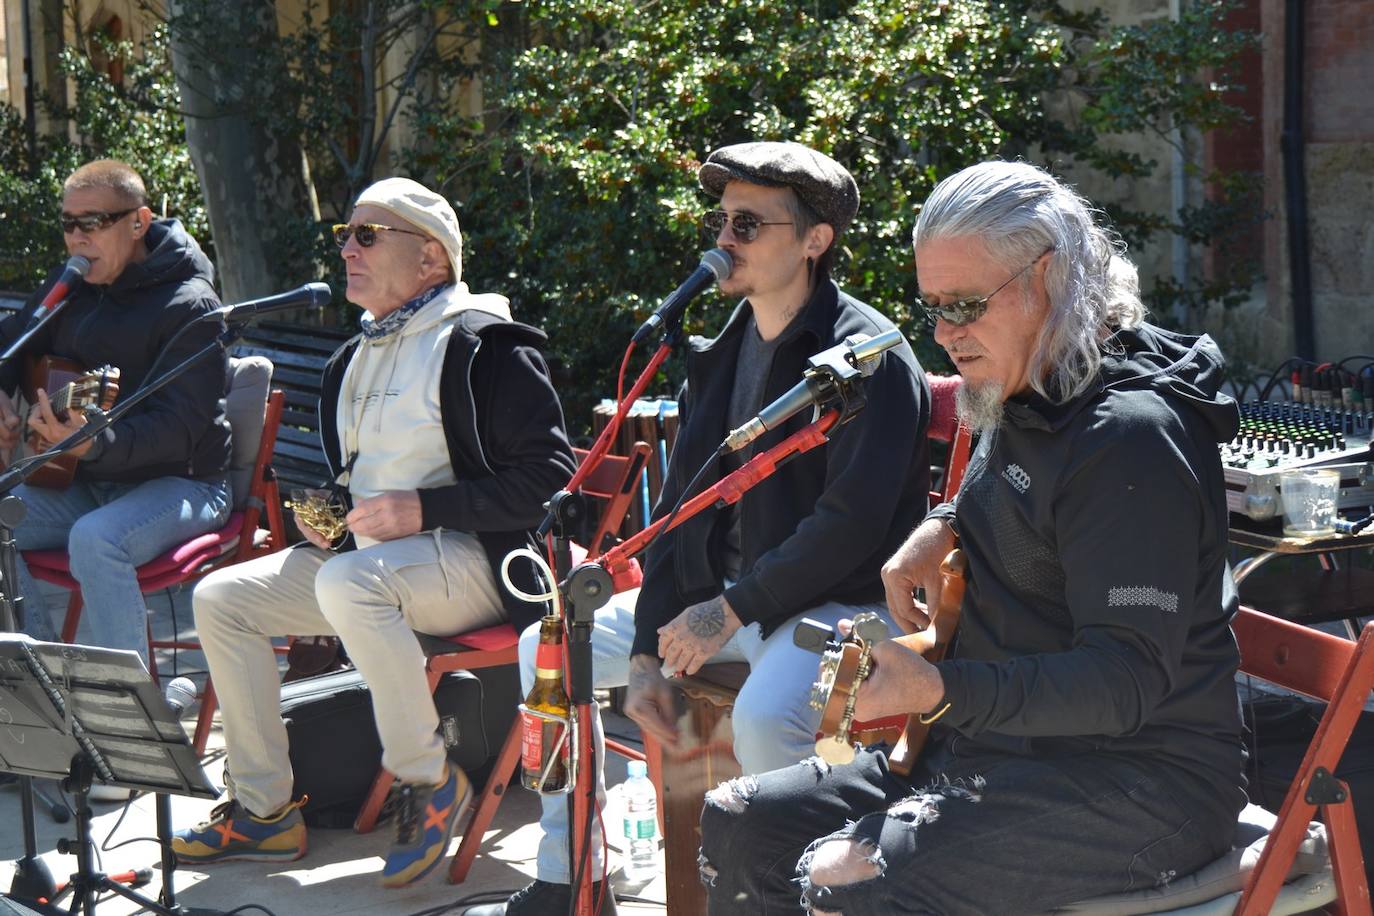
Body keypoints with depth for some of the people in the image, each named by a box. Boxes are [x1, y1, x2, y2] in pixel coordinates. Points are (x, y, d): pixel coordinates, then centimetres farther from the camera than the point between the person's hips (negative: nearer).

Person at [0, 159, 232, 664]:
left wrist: (92, 445, -43)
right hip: (84, 484, 8)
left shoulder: (190, 308, -16)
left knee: (96, 539, -35)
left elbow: (178, 427, -25)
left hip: (179, 481, -8)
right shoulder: (74, 287, 7)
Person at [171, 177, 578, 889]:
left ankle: (430, 780, -19)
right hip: (364, 555, 9)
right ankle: (263, 810, 2)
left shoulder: (483, 344, -9)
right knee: (219, 598, -4)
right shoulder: (352, 362, 19)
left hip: (470, 560, -9)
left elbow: (547, 473, -17)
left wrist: (424, 508, -21)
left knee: (348, 582, -37)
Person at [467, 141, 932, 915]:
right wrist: (648, 649, 2)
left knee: (765, 716, -38)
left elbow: (853, 522, -22)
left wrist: (733, 611, -20)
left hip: (837, 603, -9)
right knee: (548, 647, 7)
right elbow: (682, 505, 11)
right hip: (722, 595, 9)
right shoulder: (725, 353, 11)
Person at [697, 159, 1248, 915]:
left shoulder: (1130, 440, -20)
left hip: (1136, 781, -9)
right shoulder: (1021, 406, 10)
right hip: (1003, 747, 10)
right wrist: (944, 528, 12)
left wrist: (939, 692, -35)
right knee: (738, 824, 2)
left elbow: (1125, 683, -25)